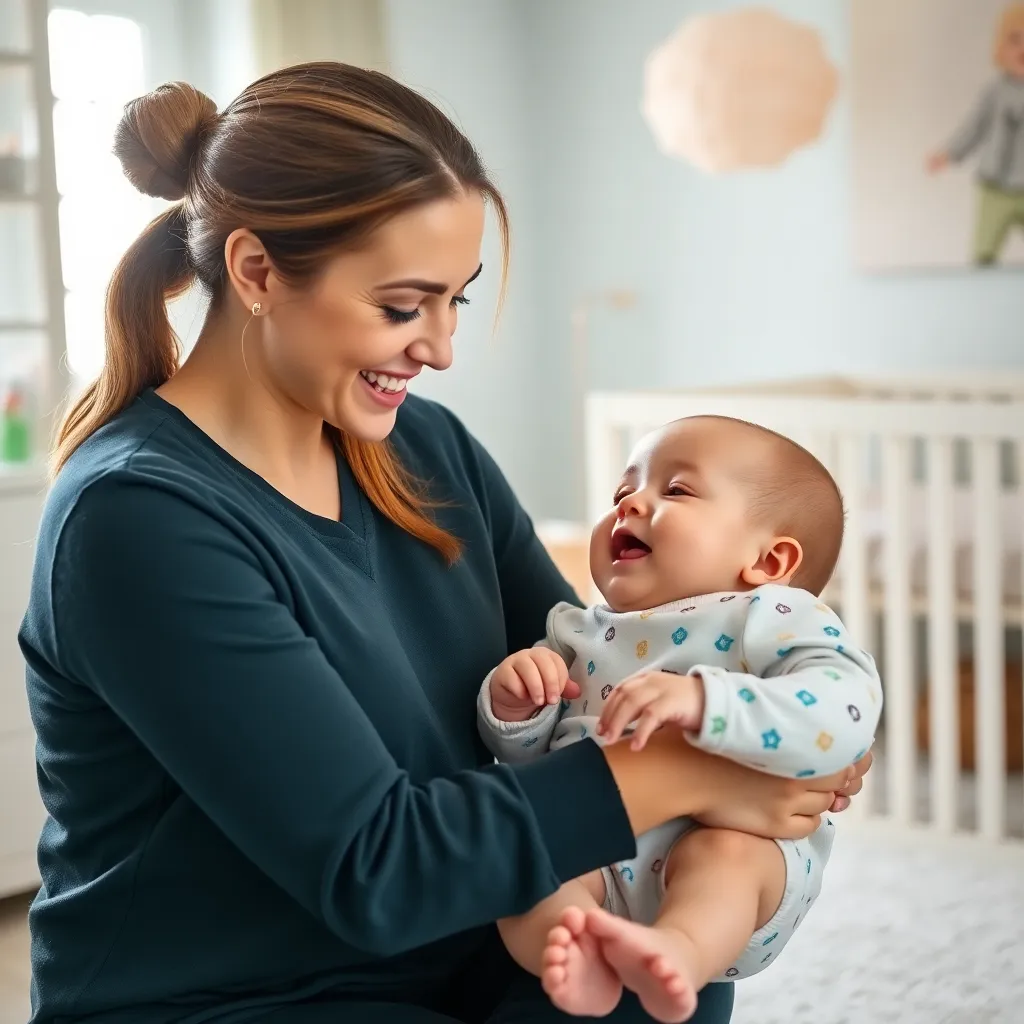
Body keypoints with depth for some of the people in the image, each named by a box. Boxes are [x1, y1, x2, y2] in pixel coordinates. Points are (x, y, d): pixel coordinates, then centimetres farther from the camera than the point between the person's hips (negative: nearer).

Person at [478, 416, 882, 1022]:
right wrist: (513, 708, -1)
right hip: (586, 856, 5)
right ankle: (578, 961, -45)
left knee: (724, 850, -34)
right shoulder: (579, 634, 20)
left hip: (737, 842, -4)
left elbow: (845, 712, -20)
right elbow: (523, 754, 23)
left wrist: (702, 700, -33)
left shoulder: (773, 619, 0)